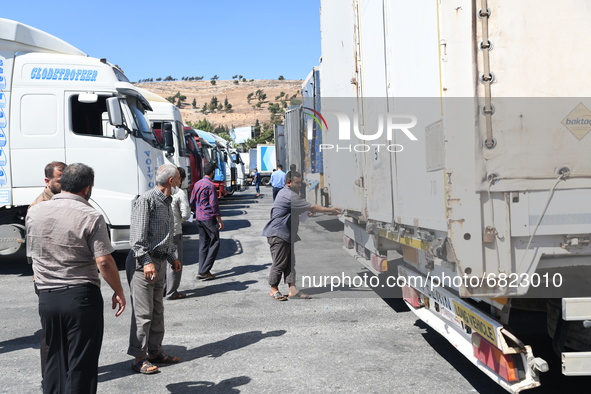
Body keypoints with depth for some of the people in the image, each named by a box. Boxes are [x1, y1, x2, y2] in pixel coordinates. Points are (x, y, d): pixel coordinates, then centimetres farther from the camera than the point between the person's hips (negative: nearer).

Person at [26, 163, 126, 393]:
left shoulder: (34, 212, 4)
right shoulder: (90, 216, -13)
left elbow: (32, 255, 15)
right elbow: (104, 262, -15)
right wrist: (119, 292, -5)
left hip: (46, 297, 5)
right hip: (82, 296, -5)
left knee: (54, 359, 19)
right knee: (81, 364, 5)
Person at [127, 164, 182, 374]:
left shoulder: (167, 201, 16)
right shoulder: (146, 200, -13)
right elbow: (137, 236, -18)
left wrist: (173, 258, 19)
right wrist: (146, 262, -24)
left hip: (159, 263, 9)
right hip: (143, 263, -9)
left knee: (157, 311, 14)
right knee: (143, 312, -5)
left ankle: (155, 351, 25)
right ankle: (139, 358, 4)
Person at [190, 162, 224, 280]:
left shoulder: (197, 184, 10)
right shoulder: (211, 185, -14)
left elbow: (192, 201, 16)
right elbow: (214, 204, -16)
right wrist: (220, 221, -12)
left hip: (199, 218, 8)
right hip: (209, 218, -8)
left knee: (203, 243, 13)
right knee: (214, 243, -2)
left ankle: (202, 271, 12)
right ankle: (204, 271, -7)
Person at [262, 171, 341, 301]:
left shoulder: (286, 193, 17)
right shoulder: (289, 196, -18)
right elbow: (311, 208, -19)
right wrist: (330, 210, -14)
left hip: (286, 235, 11)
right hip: (278, 234, -11)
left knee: (290, 262, 7)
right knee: (279, 263, -5)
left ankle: (292, 289, 8)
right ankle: (274, 290, 6)